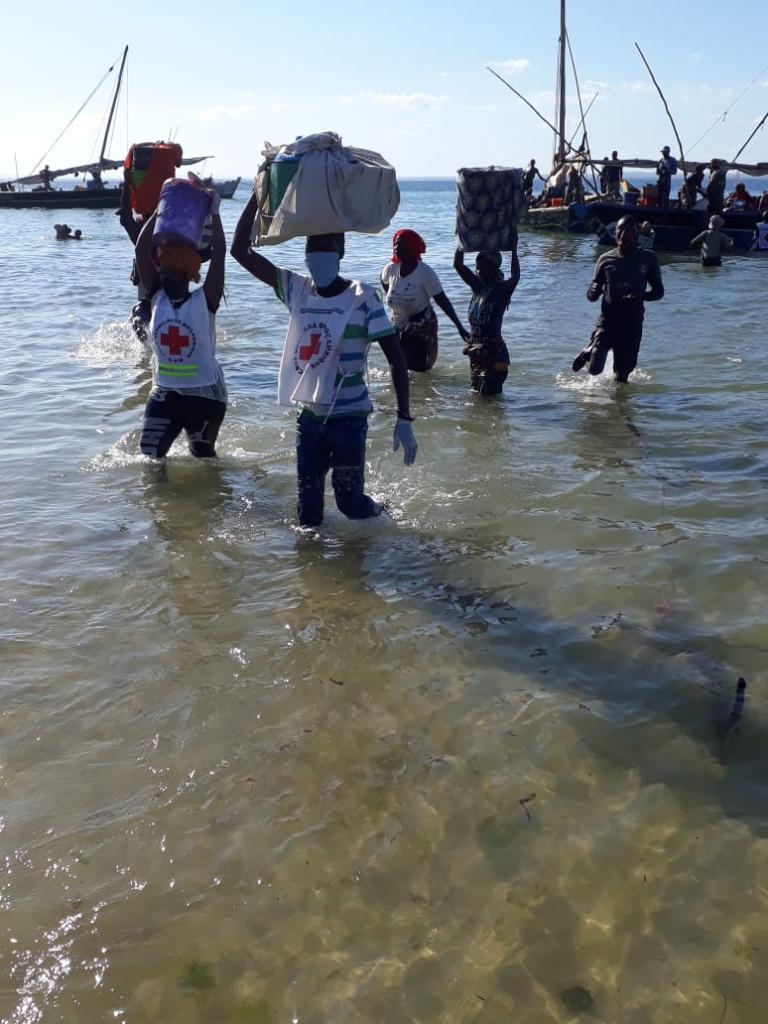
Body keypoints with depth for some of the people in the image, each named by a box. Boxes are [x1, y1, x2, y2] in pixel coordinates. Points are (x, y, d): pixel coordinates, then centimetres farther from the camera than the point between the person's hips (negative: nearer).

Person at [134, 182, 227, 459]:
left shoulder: (205, 301, -11)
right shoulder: (157, 297, -1)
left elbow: (219, 254, -17)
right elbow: (142, 251, -5)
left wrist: (213, 212, -12)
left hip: (204, 393, -3)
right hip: (164, 391, 3)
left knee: (203, 457, 15)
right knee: (149, 456, -4)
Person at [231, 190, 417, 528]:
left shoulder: (363, 297, -12)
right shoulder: (297, 289, 2)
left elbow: (396, 359, -12)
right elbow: (241, 251, 1)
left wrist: (404, 418, -18)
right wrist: (257, 196, -7)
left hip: (348, 417, -4)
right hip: (309, 415, 5)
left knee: (351, 504, 3)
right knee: (308, 510, 9)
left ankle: (382, 513, 34)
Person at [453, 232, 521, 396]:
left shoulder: (502, 289, -8)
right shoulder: (477, 285, 9)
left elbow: (515, 277, -28)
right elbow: (458, 265, 10)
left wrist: (514, 251, -27)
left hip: (493, 351, -7)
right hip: (475, 350, 7)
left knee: (488, 394, -8)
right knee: (475, 392, 14)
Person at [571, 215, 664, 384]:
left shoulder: (648, 259, 2)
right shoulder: (606, 259, 3)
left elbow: (658, 291, 7)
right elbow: (591, 296, 7)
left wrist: (641, 296, -15)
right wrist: (594, 291, -18)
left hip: (633, 324, 0)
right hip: (607, 320, 0)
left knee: (623, 373, 4)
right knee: (595, 368, -12)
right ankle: (588, 352, 23)